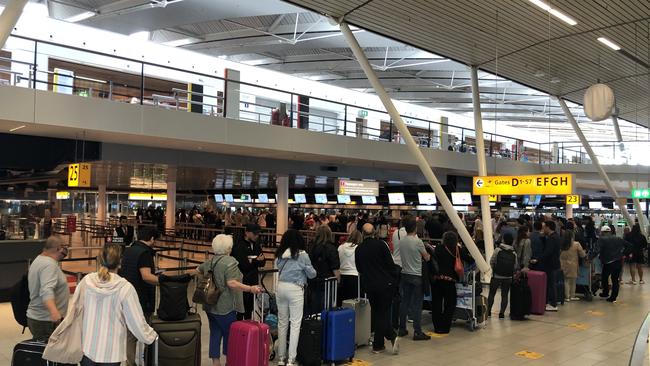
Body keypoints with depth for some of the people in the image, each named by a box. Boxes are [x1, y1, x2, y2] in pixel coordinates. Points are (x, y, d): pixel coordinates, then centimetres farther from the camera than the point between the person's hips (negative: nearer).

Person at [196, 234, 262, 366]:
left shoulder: (210, 261, 8)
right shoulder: (230, 262, -17)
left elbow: (197, 270, 26)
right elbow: (232, 283, -26)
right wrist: (250, 288, -29)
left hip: (210, 306, 7)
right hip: (225, 307, -7)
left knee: (215, 333, 12)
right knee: (229, 334, 6)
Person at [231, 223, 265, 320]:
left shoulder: (256, 245, 10)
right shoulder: (239, 246, -13)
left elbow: (263, 262, 6)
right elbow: (243, 265, -21)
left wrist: (252, 261, -13)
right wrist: (257, 261, -9)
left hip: (253, 281, 7)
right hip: (242, 282, -7)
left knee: (250, 308, 15)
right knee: (241, 308, -2)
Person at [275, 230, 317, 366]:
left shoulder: (280, 254, 5)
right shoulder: (302, 254, -6)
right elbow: (312, 274, 2)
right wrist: (313, 272, 22)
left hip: (281, 287, 5)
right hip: (295, 289, -5)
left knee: (282, 323, 13)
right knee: (295, 324, 1)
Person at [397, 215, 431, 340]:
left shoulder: (401, 241, 1)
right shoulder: (418, 242, -15)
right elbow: (427, 258, -4)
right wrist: (428, 253, 17)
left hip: (405, 275, 6)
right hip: (416, 276, -5)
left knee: (404, 302, 12)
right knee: (417, 304, -1)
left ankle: (402, 329, 18)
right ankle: (417, 332, 1)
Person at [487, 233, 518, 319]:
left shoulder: (498, 249, -9)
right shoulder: (514, 253, -1)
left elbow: (491, 262, -7)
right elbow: (516, 267, -2)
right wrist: (510, 272, 14)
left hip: (496, 276, -2)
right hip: (508, 277, 2)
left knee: (492, 293, 10)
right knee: (504, 295, 9)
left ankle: (488, 311, 12)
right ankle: (502, 313, 4)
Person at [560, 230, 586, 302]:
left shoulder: (562, 245, -3)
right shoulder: (576, 244, -9)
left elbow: (560, 256, 3)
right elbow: (582, 255, -2)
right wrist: (585, 253, 19)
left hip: (564, 265, 2)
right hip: (573, 265, -2)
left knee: (566, 281, 9)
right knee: (573, 281, 12)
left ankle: (567, 297, 10)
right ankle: (572, 296, 19)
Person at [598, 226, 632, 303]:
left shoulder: (601, 239, -5)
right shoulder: (617, 239, 12)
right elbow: (629, 246, 13)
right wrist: (624, 254, 14)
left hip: (608, 262, -5)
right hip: (618, 262, 5)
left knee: (604, 278, 16)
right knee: (615, 280, 9)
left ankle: (605, 293, 25)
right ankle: (613, 297, 10)